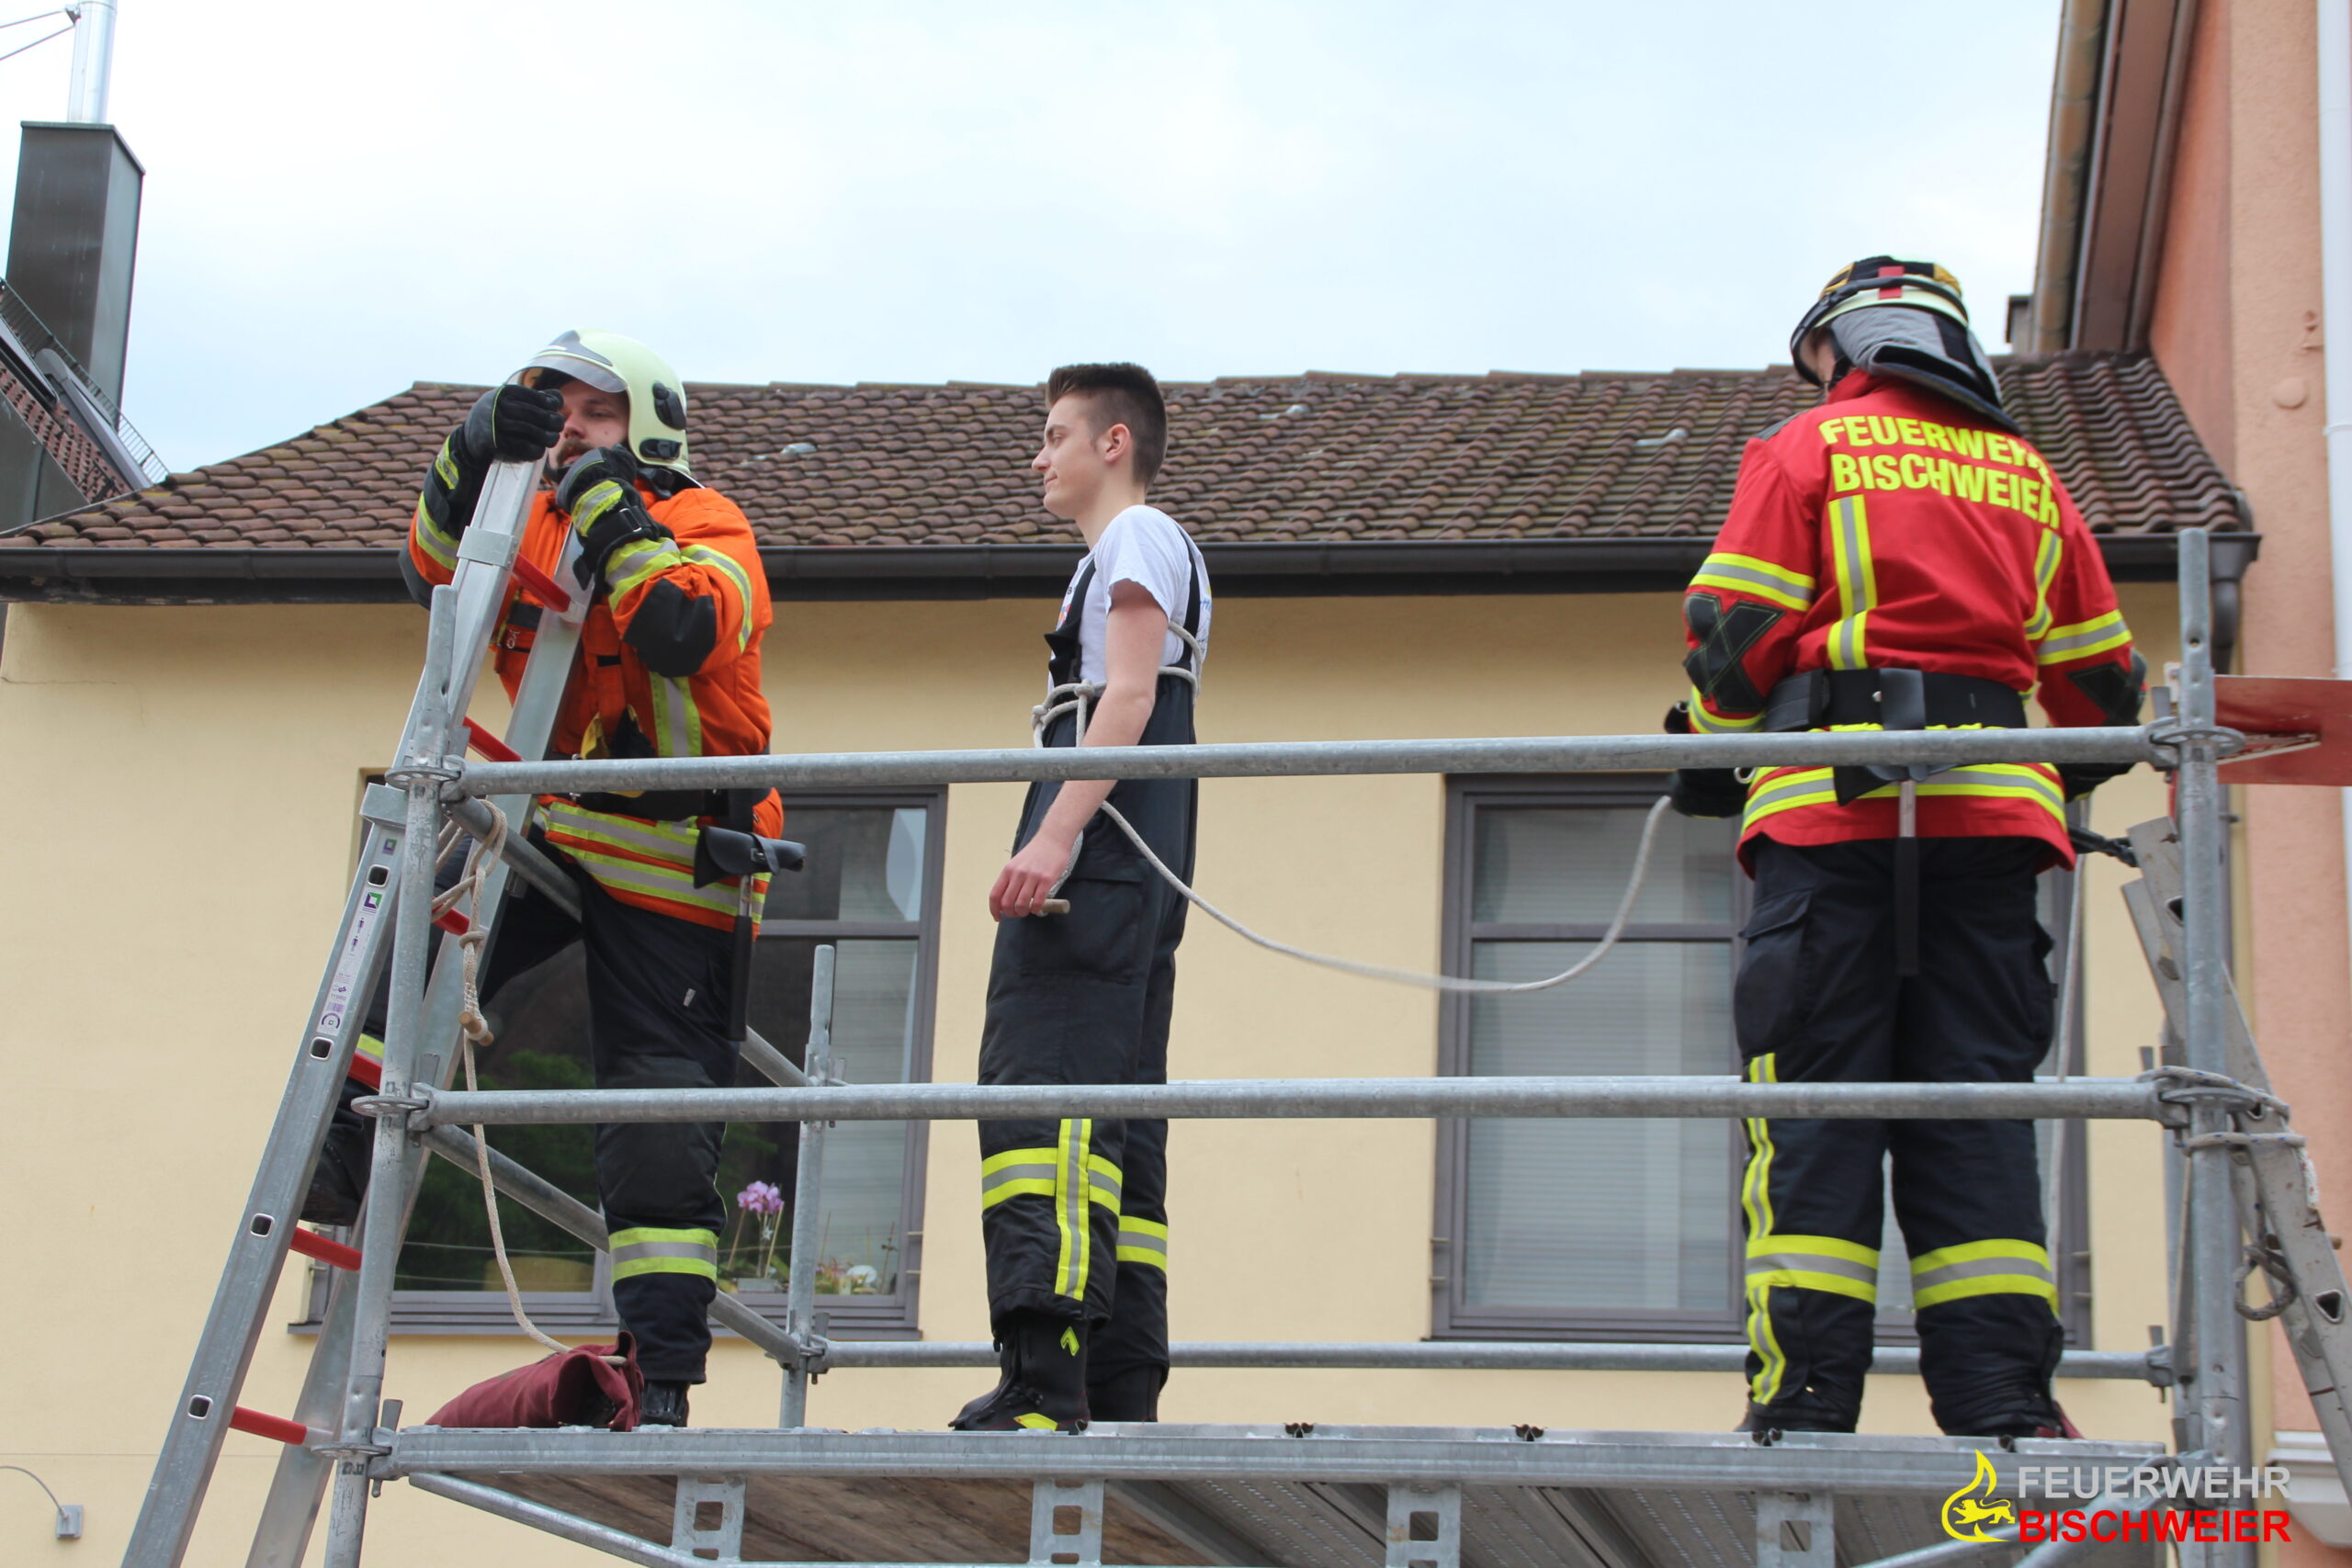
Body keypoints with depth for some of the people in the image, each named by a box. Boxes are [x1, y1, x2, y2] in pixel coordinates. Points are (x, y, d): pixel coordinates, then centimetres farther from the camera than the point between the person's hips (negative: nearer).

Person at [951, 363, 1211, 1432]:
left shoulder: (1139, 536, 3)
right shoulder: (1134, 555, 32)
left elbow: (1129, 696, -12)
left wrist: (1057, 834, -23)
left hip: (1098, 858, -11)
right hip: (1125, 872, 11)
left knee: (1041, 1100, -22)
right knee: (1112, 1134, 5)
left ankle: (1042, 1388, -34)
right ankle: (1121, 1405, 1)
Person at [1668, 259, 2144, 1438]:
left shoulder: (1806, 450, 7)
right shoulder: (2029, 477, 20)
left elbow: (1733, 635, -2)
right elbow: (2101, 685, 21)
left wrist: (1714, 758, 15)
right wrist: (2056, 785, 38)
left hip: (1834, 811, -3)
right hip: (1991, 815, 4)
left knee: (1814, 1112, -4)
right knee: (1976, 1111, 4)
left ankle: (1804, 1406, -10)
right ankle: (2003, 1406, -3)